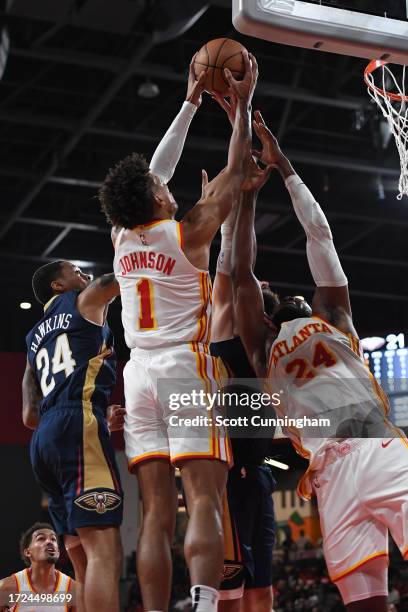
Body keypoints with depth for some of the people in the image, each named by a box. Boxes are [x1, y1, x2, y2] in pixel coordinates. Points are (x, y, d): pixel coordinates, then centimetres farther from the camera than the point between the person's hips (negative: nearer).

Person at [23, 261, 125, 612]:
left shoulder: (34, 338, 30)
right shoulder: (86, 301, 13)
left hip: (44, 439, 8)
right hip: (77, 427, -8)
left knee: (85, 563, 7)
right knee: (104, 553, -17)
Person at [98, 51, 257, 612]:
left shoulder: (121, 239, 14)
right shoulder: (187, 233, -1)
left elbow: (156, 170, 26)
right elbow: (235, 172, 9)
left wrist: (191, 103, 34)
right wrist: (243, 104, 17)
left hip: (138, 375, 5)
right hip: (185, 368, -5)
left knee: (157, 513, 1)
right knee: (204, 502, -12)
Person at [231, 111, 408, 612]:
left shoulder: (335, 322, 25)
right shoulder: (264, 353, 27)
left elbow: (319, 232, 25)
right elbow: (241, 274, 25)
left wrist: (283, 165, 30)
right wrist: (247, 193, 29)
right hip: (333, 475, 1)